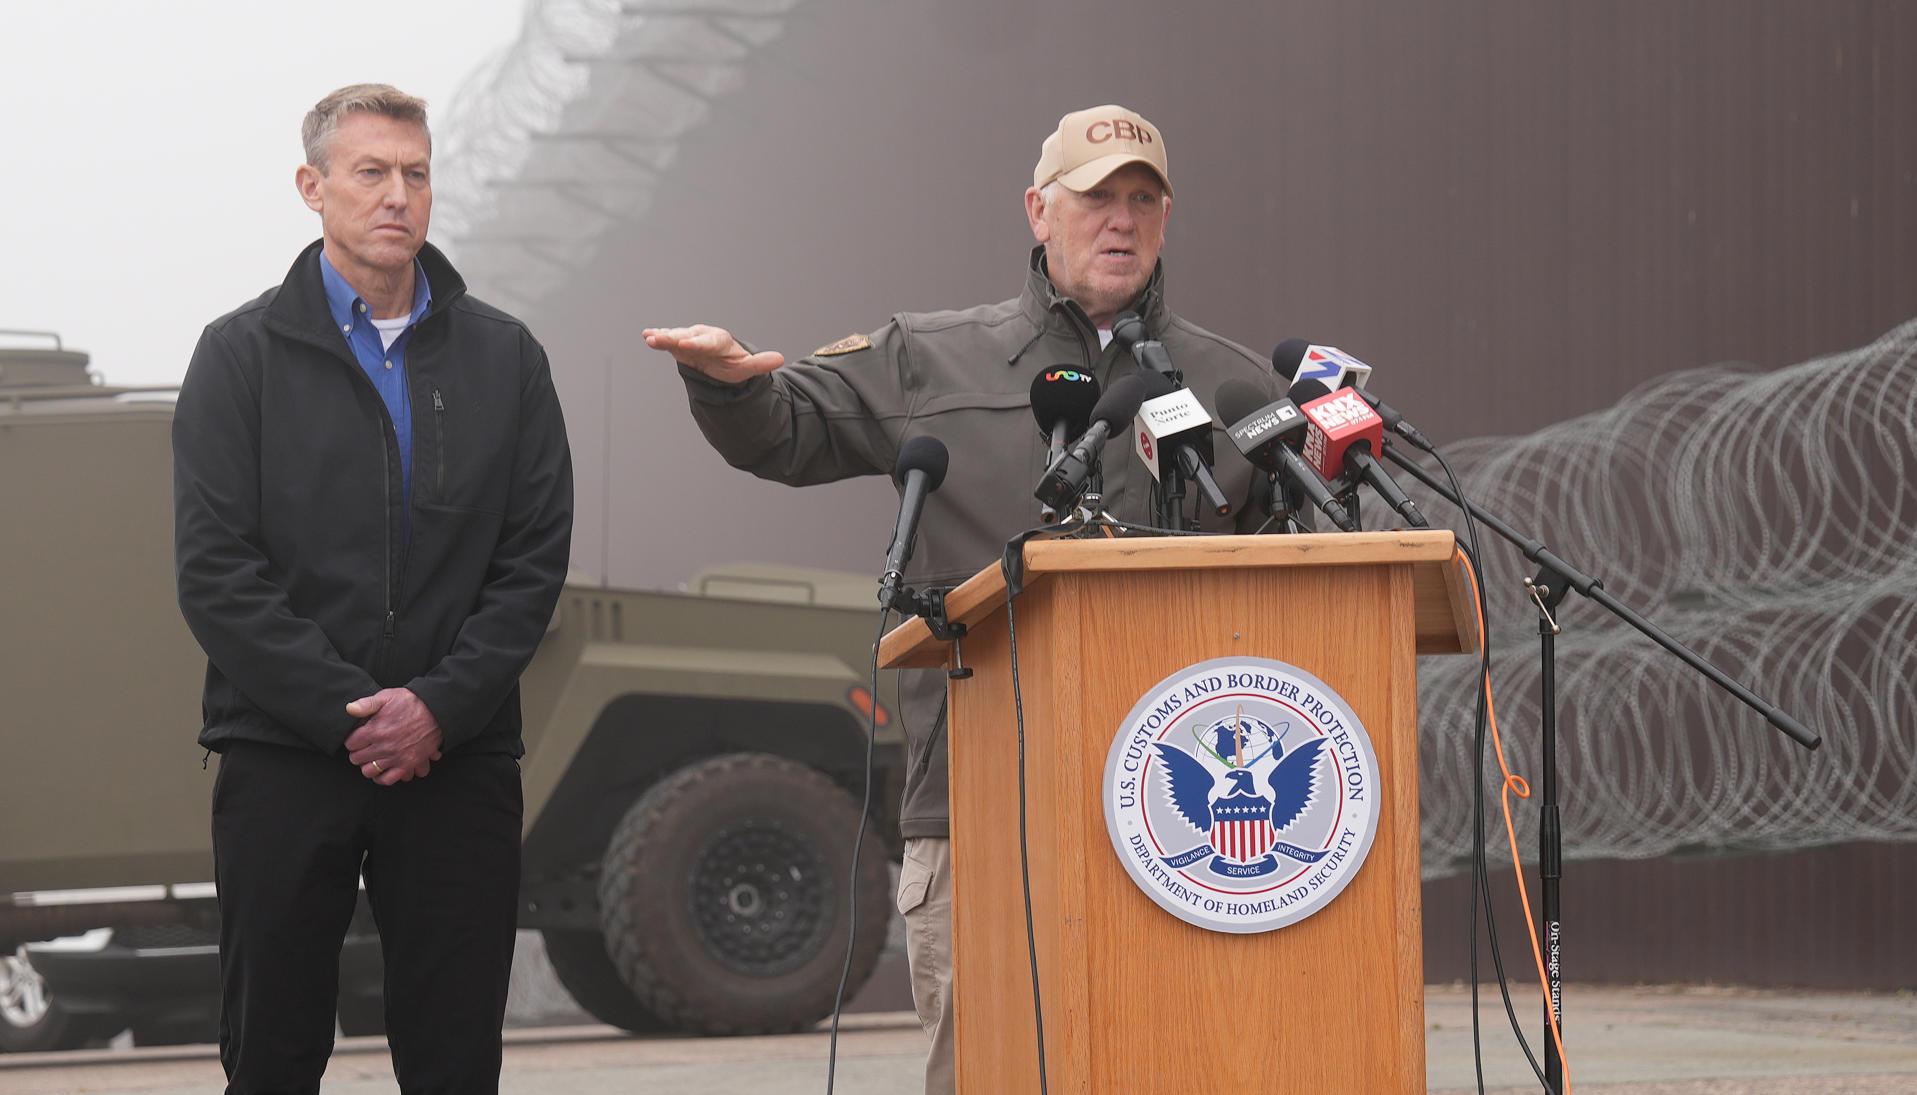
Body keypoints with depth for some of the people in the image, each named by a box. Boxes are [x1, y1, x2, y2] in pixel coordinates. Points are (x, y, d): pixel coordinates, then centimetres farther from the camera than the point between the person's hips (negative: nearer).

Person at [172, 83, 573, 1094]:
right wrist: (346, 710, -13)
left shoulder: (505, 357, 9)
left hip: (460, 755, 2)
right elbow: (214, 569, -4)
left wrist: (441, 704, -10)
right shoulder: (243, 354, 3)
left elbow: (536, 557, 4)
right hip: (282, 755, -1)